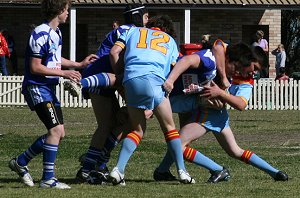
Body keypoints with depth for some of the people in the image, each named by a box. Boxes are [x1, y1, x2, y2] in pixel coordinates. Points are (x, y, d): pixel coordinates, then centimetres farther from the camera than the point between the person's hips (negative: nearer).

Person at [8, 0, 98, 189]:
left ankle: (20, 162, 19)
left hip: (49, 88, 10)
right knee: (56, 129, -18)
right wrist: (63, 73, -19)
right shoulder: (41, 35, -19)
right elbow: (35, 67, -19)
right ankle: (48, 179, -14)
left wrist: (79, 64, 22)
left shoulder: (56, 33, 11)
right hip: (36, 87, -10)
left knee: (59, 133, 8)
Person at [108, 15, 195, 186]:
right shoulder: (170, 40, 29)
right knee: (169, 127, 10)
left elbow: (114, 52, 17)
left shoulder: (133, 31, 30)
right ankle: (182, 172, 2)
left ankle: (118, 169, -3)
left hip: (130, 80, 2)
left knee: (138, 129, 13)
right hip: (153, 79, -2)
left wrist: (119, 73, 26)